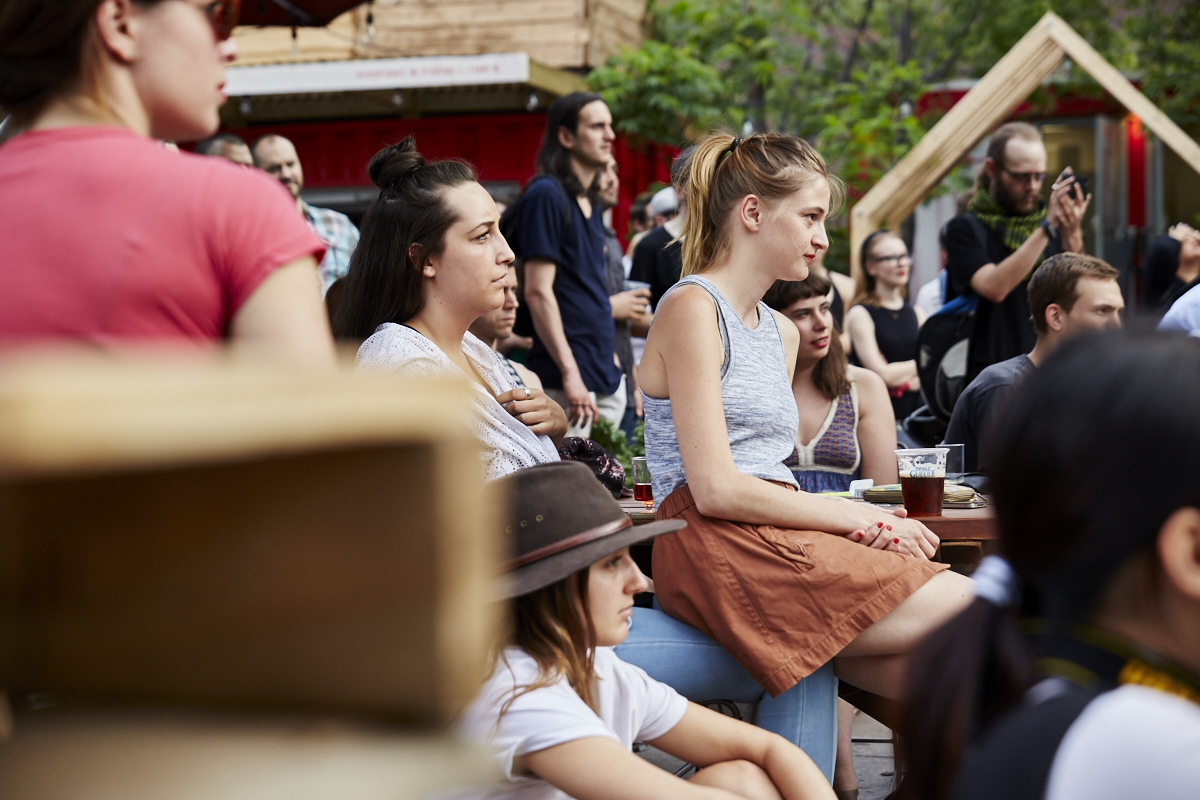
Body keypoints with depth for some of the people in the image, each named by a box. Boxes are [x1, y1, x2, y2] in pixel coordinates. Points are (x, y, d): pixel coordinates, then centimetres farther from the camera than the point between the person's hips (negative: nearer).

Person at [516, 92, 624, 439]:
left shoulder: (590, 203, 17)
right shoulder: (546, 195, -11)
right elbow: (538, 292, -17)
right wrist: (570, 372, -21)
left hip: (605, 377, 9)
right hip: (567, 382, -9)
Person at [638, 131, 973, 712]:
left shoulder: (781, 332, 25)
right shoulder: (692, 308, -4)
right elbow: (715, 489, -12)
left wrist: (861, 521, -2)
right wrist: (857, 517, -8)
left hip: (774, 534, 8)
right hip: (715, 552, -8)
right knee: (968, 609, -20)